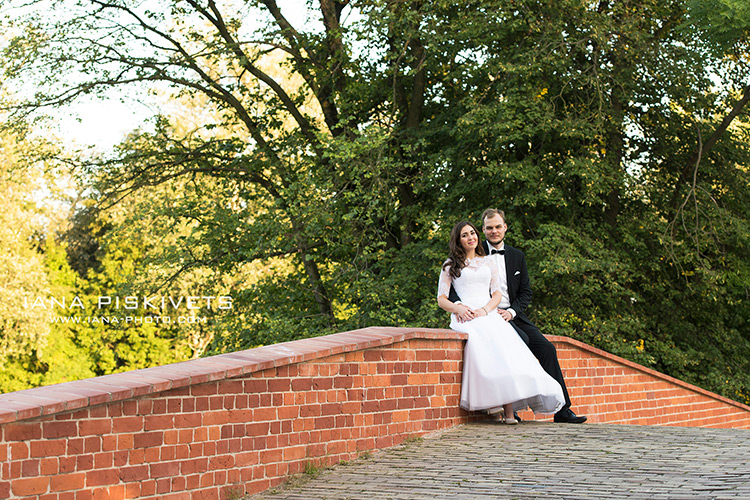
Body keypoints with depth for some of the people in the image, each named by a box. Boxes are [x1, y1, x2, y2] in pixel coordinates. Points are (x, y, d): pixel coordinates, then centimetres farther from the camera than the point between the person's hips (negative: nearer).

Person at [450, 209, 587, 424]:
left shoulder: (517, 256, 15)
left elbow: (526, 292, 14)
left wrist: (511, 312, -6)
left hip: (513, 315, 5)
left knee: (547, 348, -11)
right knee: (522, 339, -29)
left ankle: (562, 409, -6)